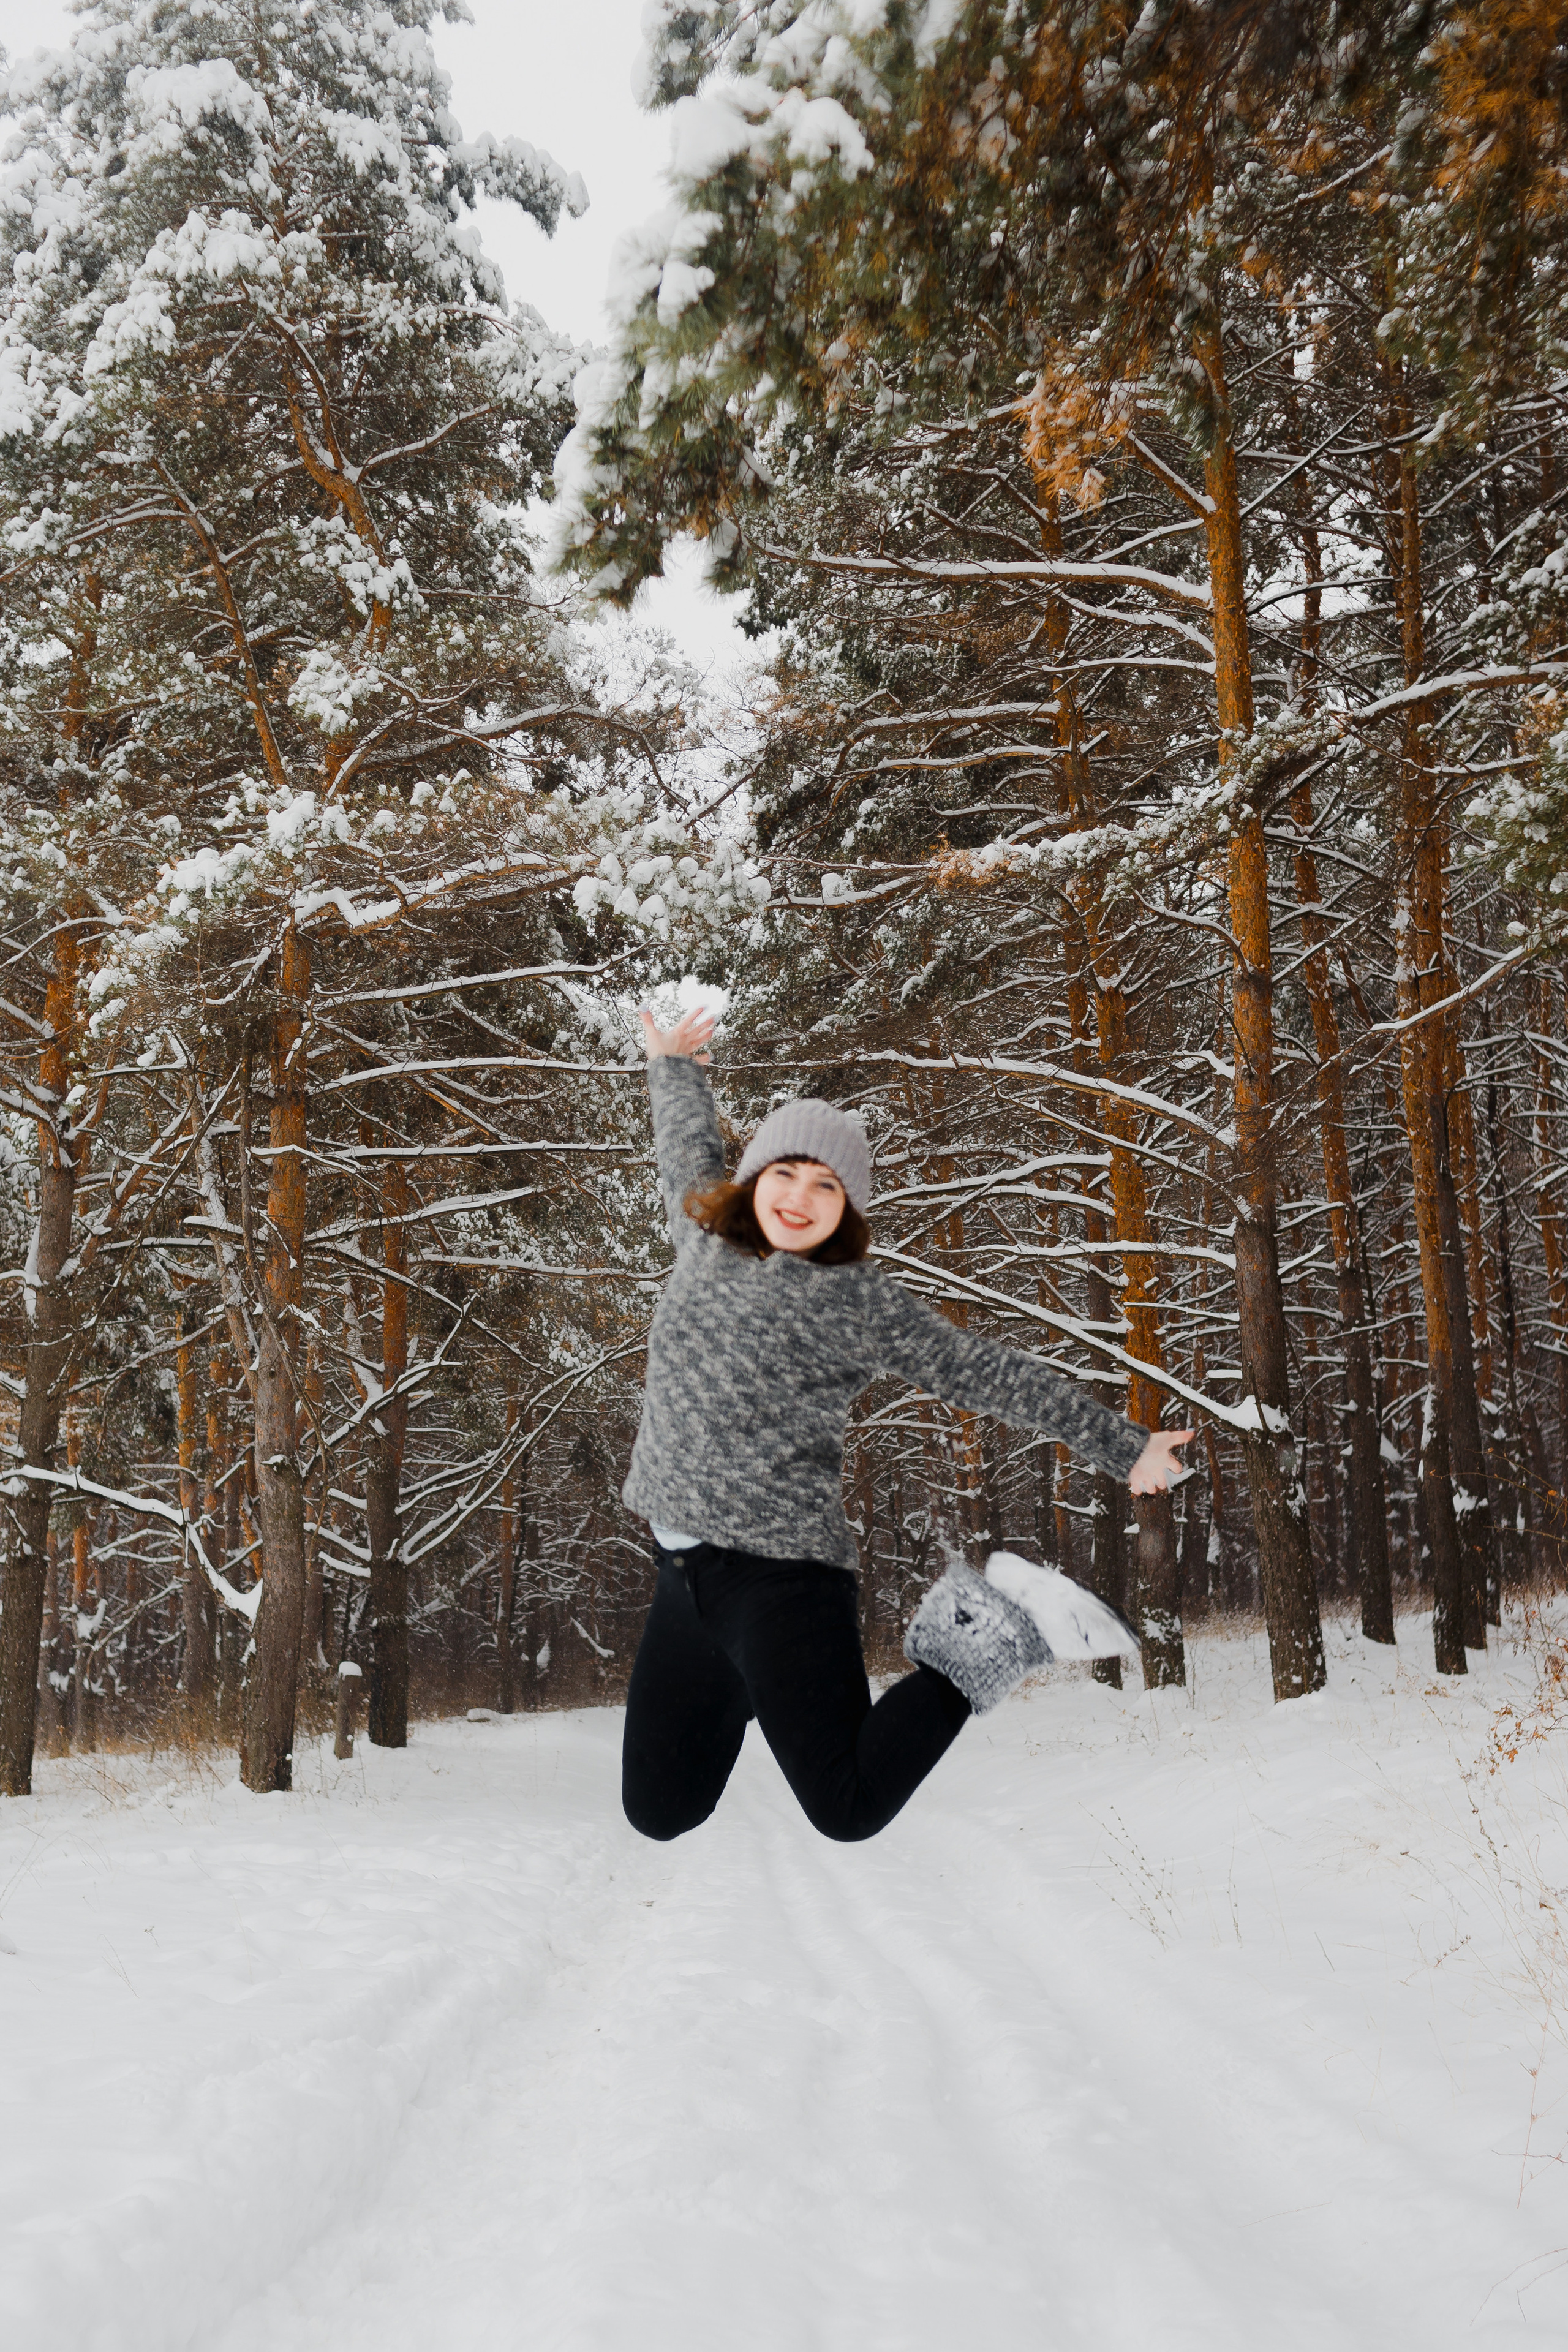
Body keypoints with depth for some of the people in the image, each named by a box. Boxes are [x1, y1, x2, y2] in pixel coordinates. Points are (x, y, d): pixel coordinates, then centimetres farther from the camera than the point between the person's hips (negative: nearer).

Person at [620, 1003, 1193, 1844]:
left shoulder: (857, 1302, -5)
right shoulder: (706, 1240, 9)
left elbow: (991, 1375, -1)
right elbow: (686, 1145, 31)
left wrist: (1124, 1447, 3)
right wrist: (670, 1065, 49)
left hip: (781, 1568, -5)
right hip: (683, 1575, 5)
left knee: (848, 1812, -10)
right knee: (657, 1813, 8)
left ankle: (973, 1648, 11)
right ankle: (748, 1688, 36)